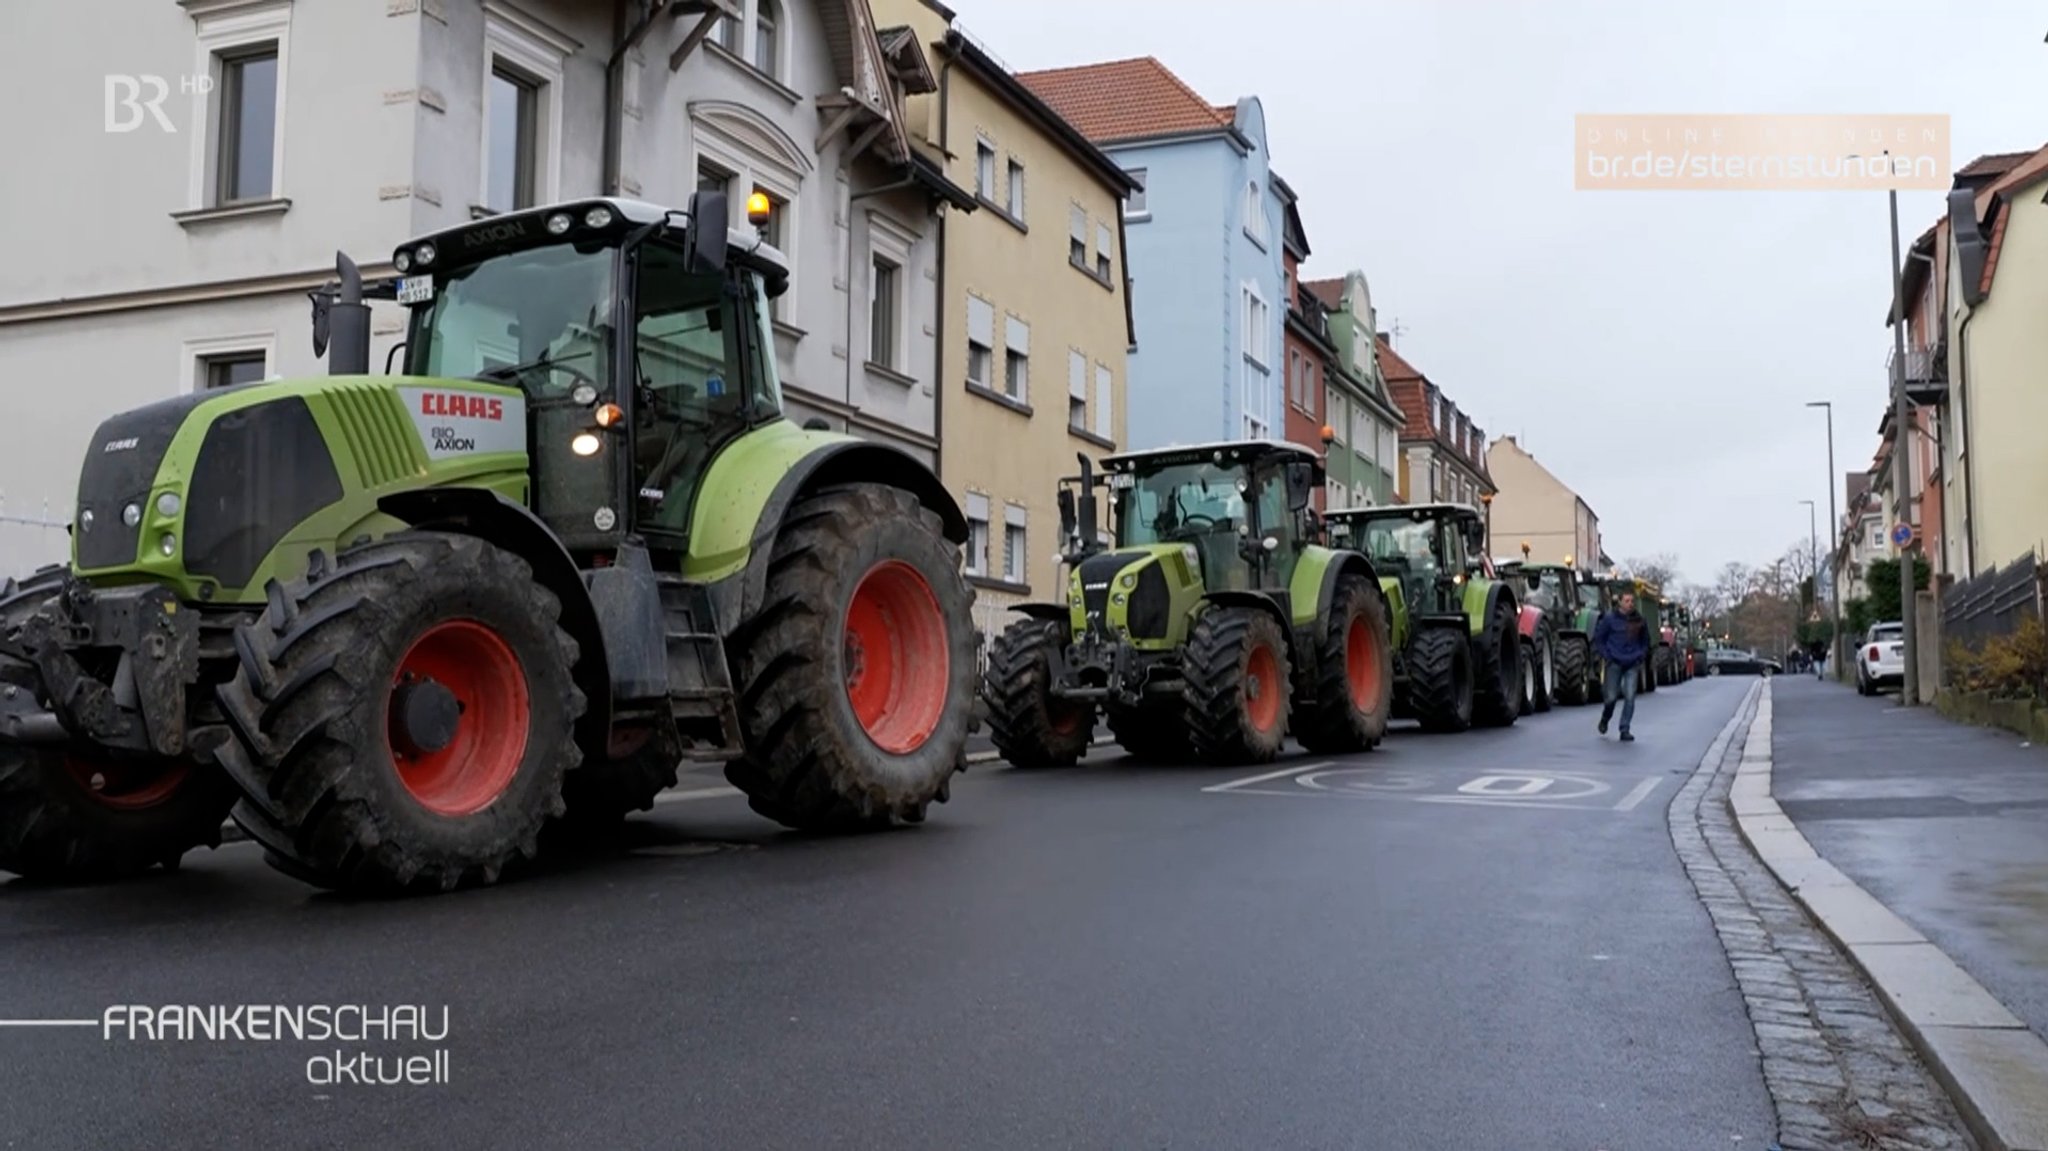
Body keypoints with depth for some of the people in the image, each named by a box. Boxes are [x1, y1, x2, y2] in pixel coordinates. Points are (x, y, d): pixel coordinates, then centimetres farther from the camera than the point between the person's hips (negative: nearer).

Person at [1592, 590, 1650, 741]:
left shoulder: (1639, 620, 4)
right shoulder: (1610, 618, -5)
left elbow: (1645, 640, 19)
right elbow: (1598, 638, 2)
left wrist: (1641, 656, 7)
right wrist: (1607, 656, -5)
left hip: (1632, 665, 2)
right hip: (1615, 663, -2)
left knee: (1630, 697, -7)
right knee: (1611, 696, 0)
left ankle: (1625, 730, -1)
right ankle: (1605, 718, 32)